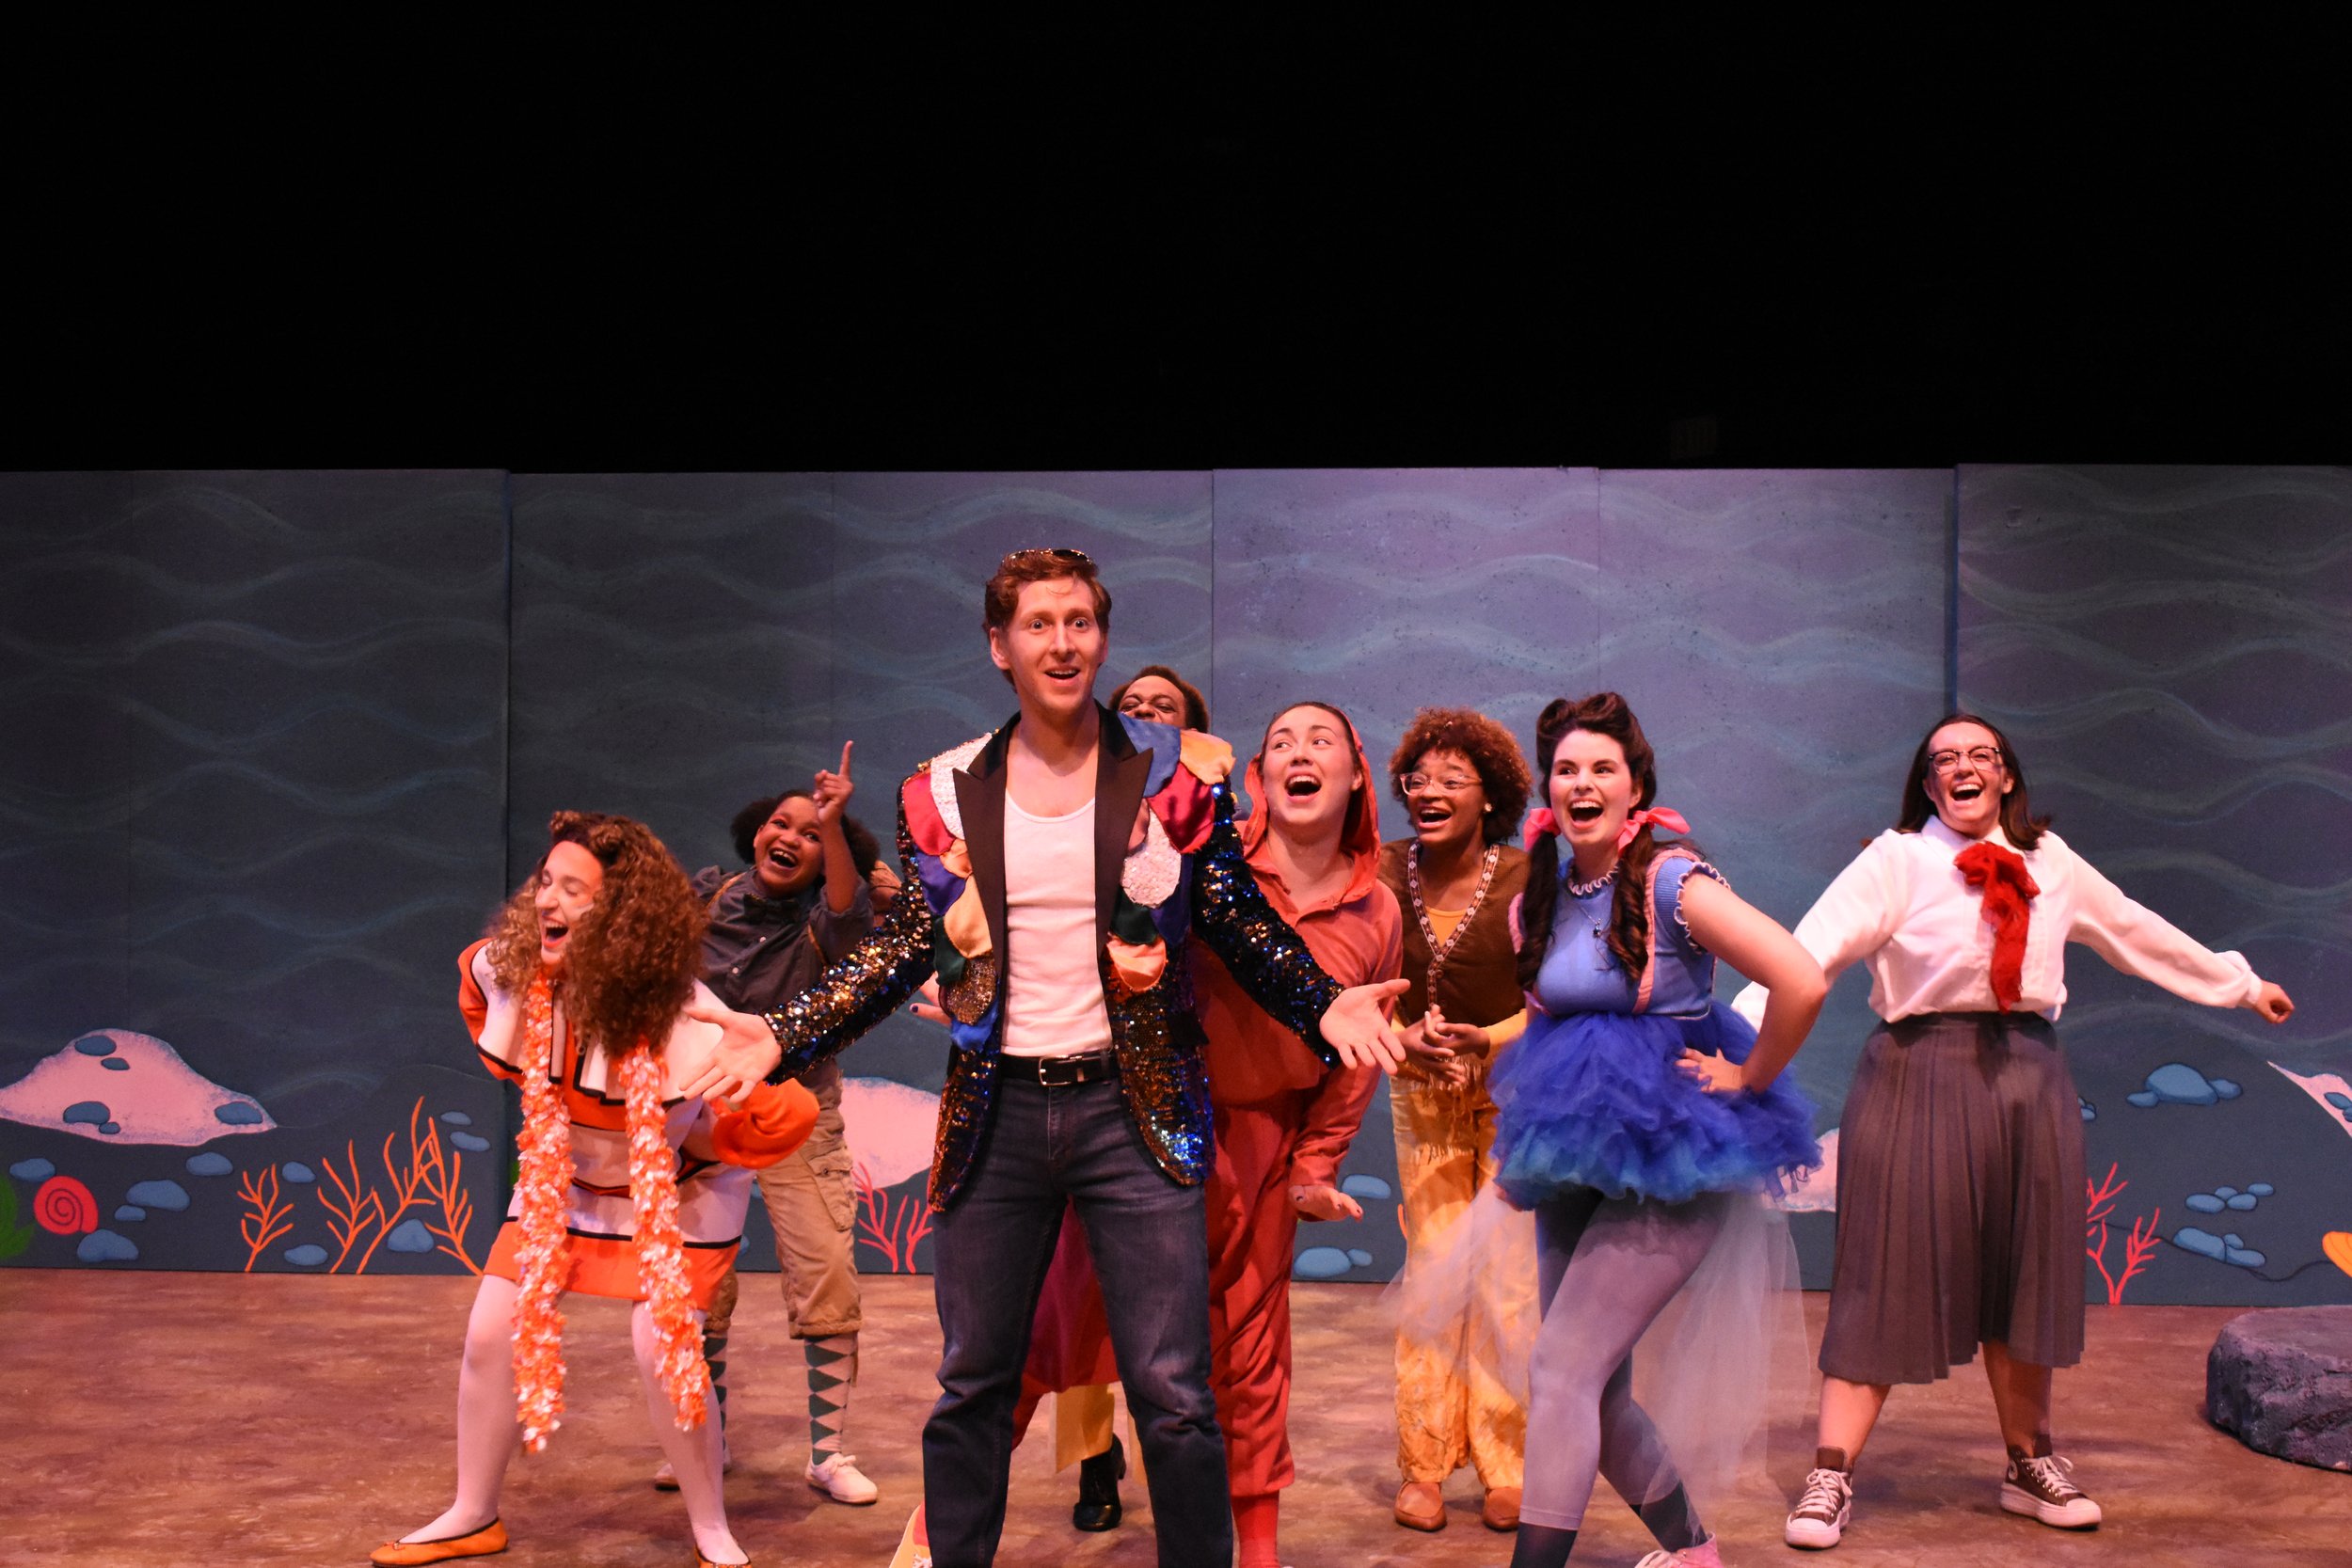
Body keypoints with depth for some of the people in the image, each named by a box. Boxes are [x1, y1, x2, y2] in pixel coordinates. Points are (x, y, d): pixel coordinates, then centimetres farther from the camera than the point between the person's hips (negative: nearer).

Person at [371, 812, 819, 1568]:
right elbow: (472, 975, 7)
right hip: (560, 1183, 5)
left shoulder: (685, 1026, -36)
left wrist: (694, 1147, -19)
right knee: (491, 1334, 2)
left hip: (675, 1193, -5)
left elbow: (792, 1113, -31)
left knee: (666, 1349, -18)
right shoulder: (513, 971, -20)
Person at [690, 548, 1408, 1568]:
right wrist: (783, 1037, -1)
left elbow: (1241, 925, 3)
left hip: (1132, 1106, -2)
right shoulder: (947, 791, 4)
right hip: (996, 1112, 2)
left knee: (1172, 1392, -1)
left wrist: (1324, 1005, -13)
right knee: (971, 1387, 11)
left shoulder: (1174, 775, -1)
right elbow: (906, 949, 7)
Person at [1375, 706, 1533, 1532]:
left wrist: (1488, 1039, -23)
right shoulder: (1386, 871, -7)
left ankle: (1507, 1471, 7)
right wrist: (1409, 1038, -18)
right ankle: (1423, 1469, 9)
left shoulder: (1525, 879, -13)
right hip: (1422, 1093, 2)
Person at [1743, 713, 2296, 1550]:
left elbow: (2137, 933, 25)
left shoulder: (2048, 862, 12)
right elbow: (1811, 950, -15)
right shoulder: (1895, 861, -3)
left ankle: (2030, 1466, 29)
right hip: (1920, 1078, -4)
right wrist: (1741, 1036, -29)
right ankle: (1831, 1480, 0)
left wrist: (2241, 983, 35)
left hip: (2029, 1081, 5)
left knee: (2022, 1279, 12)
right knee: (1888, 1278, -4)